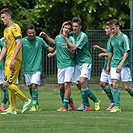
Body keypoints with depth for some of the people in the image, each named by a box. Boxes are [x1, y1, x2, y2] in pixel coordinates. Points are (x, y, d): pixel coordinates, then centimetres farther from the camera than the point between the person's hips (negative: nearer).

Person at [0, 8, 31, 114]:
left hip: (14, 59, -9)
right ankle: (13, 109, 9)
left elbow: (19, 44, -18)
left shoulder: (14, 27, -10)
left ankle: (26, 100, -5)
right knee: (11, 84, 7)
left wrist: (13, 59, -23)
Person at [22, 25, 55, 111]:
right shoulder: (23, 41, 0)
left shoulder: (40, 40, 0)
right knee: (30, 87, 7)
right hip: (27, 68, 3)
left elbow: (48, 48, 12)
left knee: (34, 85, -15)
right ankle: (36, 104, 22)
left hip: (37, 68, -3)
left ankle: (34, 105, -13)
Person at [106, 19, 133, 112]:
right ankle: (117, 106, -7)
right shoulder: (112, 39, 12)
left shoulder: (124, 37, -7)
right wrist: (108, 65, 24)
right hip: (114, 65, 5)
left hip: (124, 65, -5)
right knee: (115, 85, -7)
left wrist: (121, 64, -21)